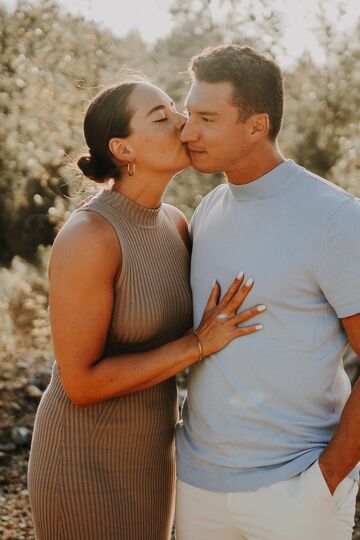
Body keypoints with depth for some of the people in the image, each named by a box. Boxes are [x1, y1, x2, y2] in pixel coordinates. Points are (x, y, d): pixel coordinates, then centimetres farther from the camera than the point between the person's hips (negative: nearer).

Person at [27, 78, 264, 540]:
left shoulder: (173, 224, -1)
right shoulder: (85, 239, -27)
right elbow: (80, 383, -24)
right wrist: (199, 344, -24)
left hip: (145, 449, 8)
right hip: (87, 458, -8)